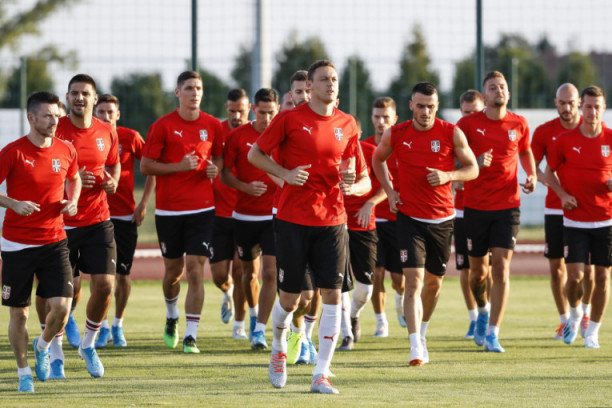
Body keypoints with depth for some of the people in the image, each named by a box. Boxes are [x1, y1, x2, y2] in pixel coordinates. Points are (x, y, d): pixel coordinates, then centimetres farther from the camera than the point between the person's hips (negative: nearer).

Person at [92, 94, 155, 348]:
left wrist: (143, 204, -4)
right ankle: (103, 327, 4)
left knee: (123, 274, 4)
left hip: (126, 216, 0)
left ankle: (118, 326, 19)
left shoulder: (130, 138, -3)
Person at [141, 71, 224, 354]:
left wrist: (215, 169, -3)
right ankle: (172, 317, 41)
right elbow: (145, 166, -3)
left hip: (202, 208, 0)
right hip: (168, 209, 0)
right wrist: (179, 166, -15)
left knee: (195, 271, -10)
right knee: (173, 270, 11)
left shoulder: (213, 126, 4)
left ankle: (191, 336, -7)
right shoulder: (162, 126, -3)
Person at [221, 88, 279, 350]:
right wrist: (246, 187, -15)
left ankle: (260, 330, -9)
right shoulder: (238, 136, -2)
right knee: (249, 272, 14)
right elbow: (225, 173, 2)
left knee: (270, 272, -13)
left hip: (274, 215, -1)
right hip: (244, 215, 1)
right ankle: (254, 315, 40)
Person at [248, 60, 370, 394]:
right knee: (289, 298, 2)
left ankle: (321, 375, -4)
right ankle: (279, 348, 35)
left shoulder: (346, 125, 7)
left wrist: (353, 187, -12)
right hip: (293, 219, -2)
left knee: (332, 294, -8)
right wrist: (286, 174, -10)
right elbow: (255, 154, 5)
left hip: (332, 220, 2)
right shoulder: (290, 119, -2)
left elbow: (365, 179, 11)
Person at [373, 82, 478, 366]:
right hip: (409, 217, -1)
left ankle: (422, 333, 38)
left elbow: (473, 169, 1)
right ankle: (416, 347, -21)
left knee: (434, 281, 13)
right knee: (413, 280, -14)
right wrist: (389, 191, 5)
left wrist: (448, 176, -18)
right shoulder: (395, 135, -2)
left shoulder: (452, 134, -5)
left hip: (442, 219, 1)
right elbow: (377, 160, 17)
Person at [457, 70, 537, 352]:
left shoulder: (519, 125, 3)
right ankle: (483, 311, 41)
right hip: (475, 206, 0)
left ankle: (492, 334, -10)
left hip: (508, 206, 0)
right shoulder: (468, 124, -3)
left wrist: (532, 176, 4)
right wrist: (474, 163, -18)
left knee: (501, 268, -11)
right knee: (478, 270, 8)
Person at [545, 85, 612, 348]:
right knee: (575, 275, -8)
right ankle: (574, 313, 23)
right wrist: (562, 194, -5)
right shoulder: (565, 140, 0)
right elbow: (549, 172, 11)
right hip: (575, 220, -1)